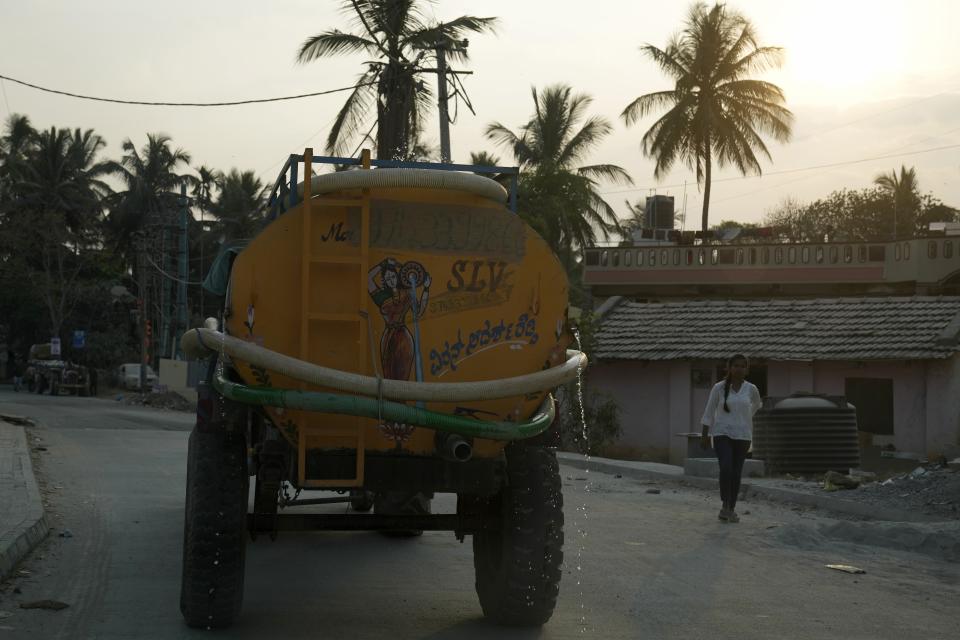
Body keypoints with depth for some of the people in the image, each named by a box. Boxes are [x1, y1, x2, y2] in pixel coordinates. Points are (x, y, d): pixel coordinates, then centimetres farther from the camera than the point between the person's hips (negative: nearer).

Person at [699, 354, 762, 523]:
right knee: (726, 469, -19)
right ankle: (725, 505, -6)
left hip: (742, 435, 2)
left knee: (736, 473, 4)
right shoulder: (719, 388, -4)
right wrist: (704, 435, 0)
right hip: (722, 434, -2)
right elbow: (709, 412, 1)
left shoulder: (751, 389, 0)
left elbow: (757, 404, 23)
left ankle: (731, 509, 16)